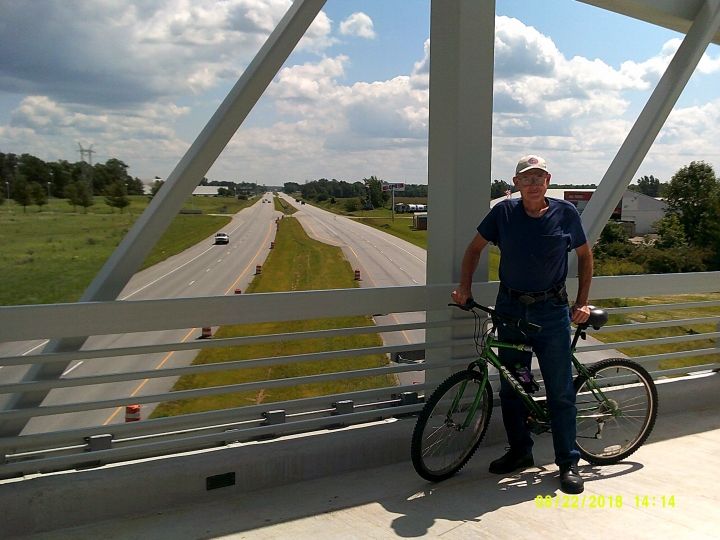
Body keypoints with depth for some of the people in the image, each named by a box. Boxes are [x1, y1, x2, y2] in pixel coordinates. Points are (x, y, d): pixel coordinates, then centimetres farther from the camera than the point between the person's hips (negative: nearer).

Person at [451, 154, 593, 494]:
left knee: (560, 390, 1)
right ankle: (519, 452, 27)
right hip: (511, 309, 2)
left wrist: (582, 302, 2)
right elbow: (475, 248, 8)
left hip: (552, 312, -2)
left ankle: (568, 463, 14)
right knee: (510, 387, 10)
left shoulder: (565, 213, -4)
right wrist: (464, 286, -3)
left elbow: (585, 256, 8)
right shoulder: (504, 212, -3)